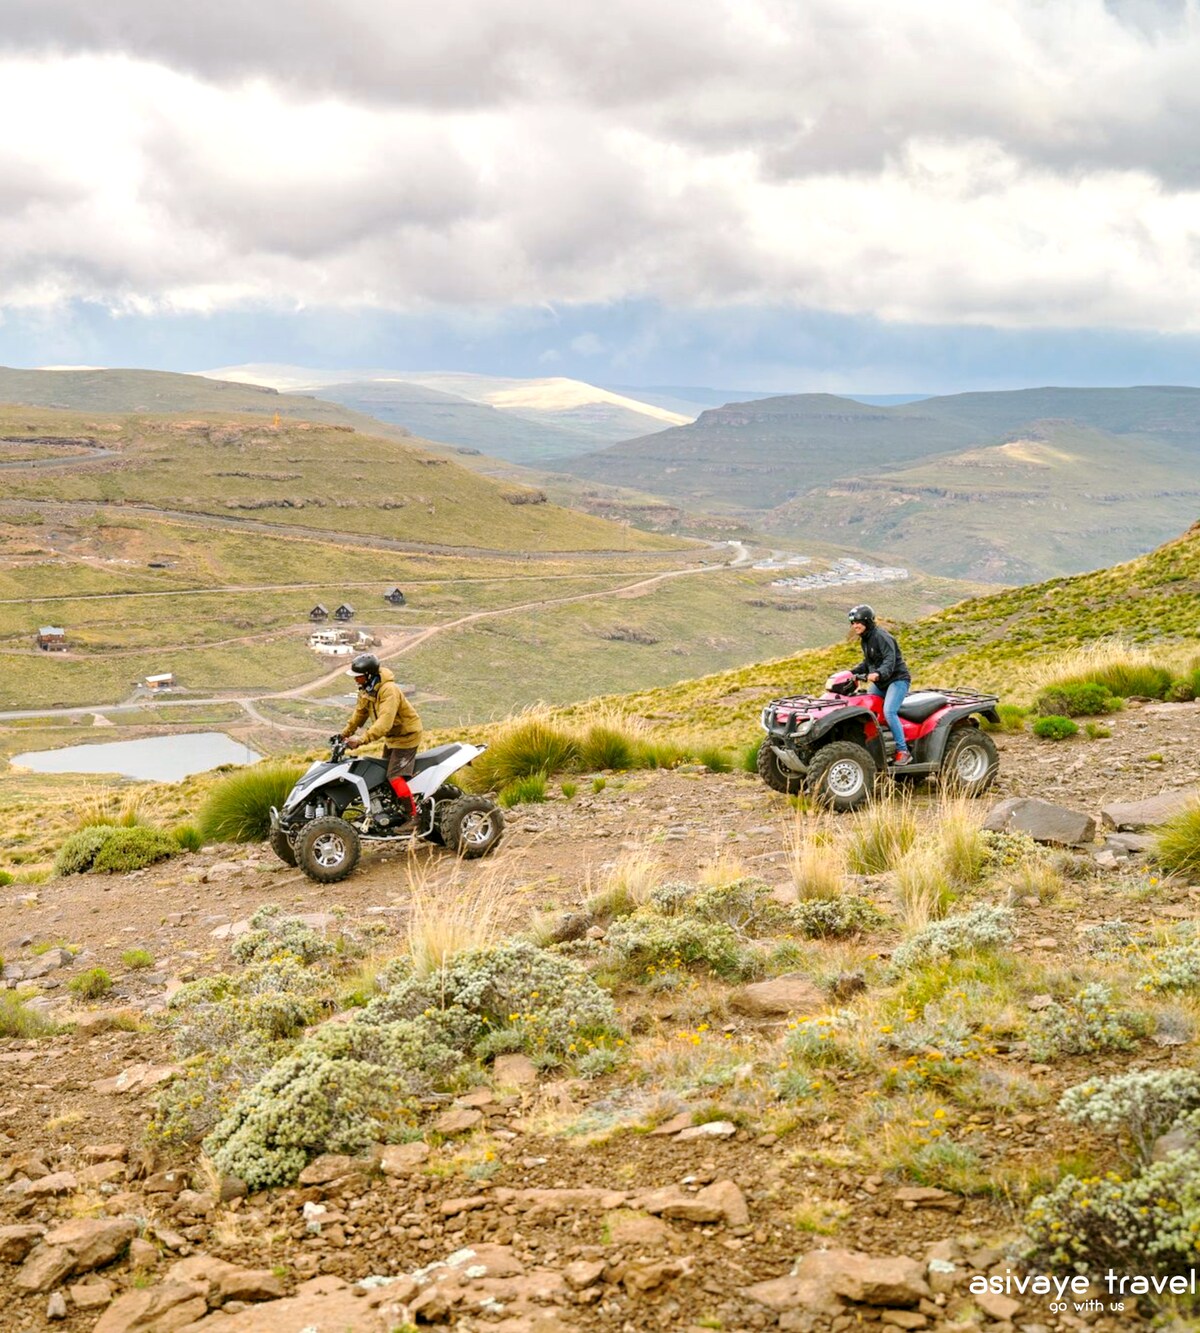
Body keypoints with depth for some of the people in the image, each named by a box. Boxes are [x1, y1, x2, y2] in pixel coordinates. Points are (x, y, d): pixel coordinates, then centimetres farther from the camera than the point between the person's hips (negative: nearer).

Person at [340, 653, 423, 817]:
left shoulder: (389, 690, -31)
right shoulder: (366, 689, -2)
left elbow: (385, 722, -40)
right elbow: (360, 712, 12)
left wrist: (362, 739, -46)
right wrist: (346, 732, 6)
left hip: (406, 735, -10)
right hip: (391, 737, 10)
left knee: (395, 776, -16)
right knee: (384, 774, 17)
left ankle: (413, 817, -12)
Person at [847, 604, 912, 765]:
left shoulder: (881, 637, -17)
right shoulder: (865, 640, 12)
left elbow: (890, 661, -28)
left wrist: (878, 674, -45)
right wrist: (852, 672, 11)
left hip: (897, 679, -10)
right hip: (880, 683, 10)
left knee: (889, 711, -25)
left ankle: (903, 751, -20)